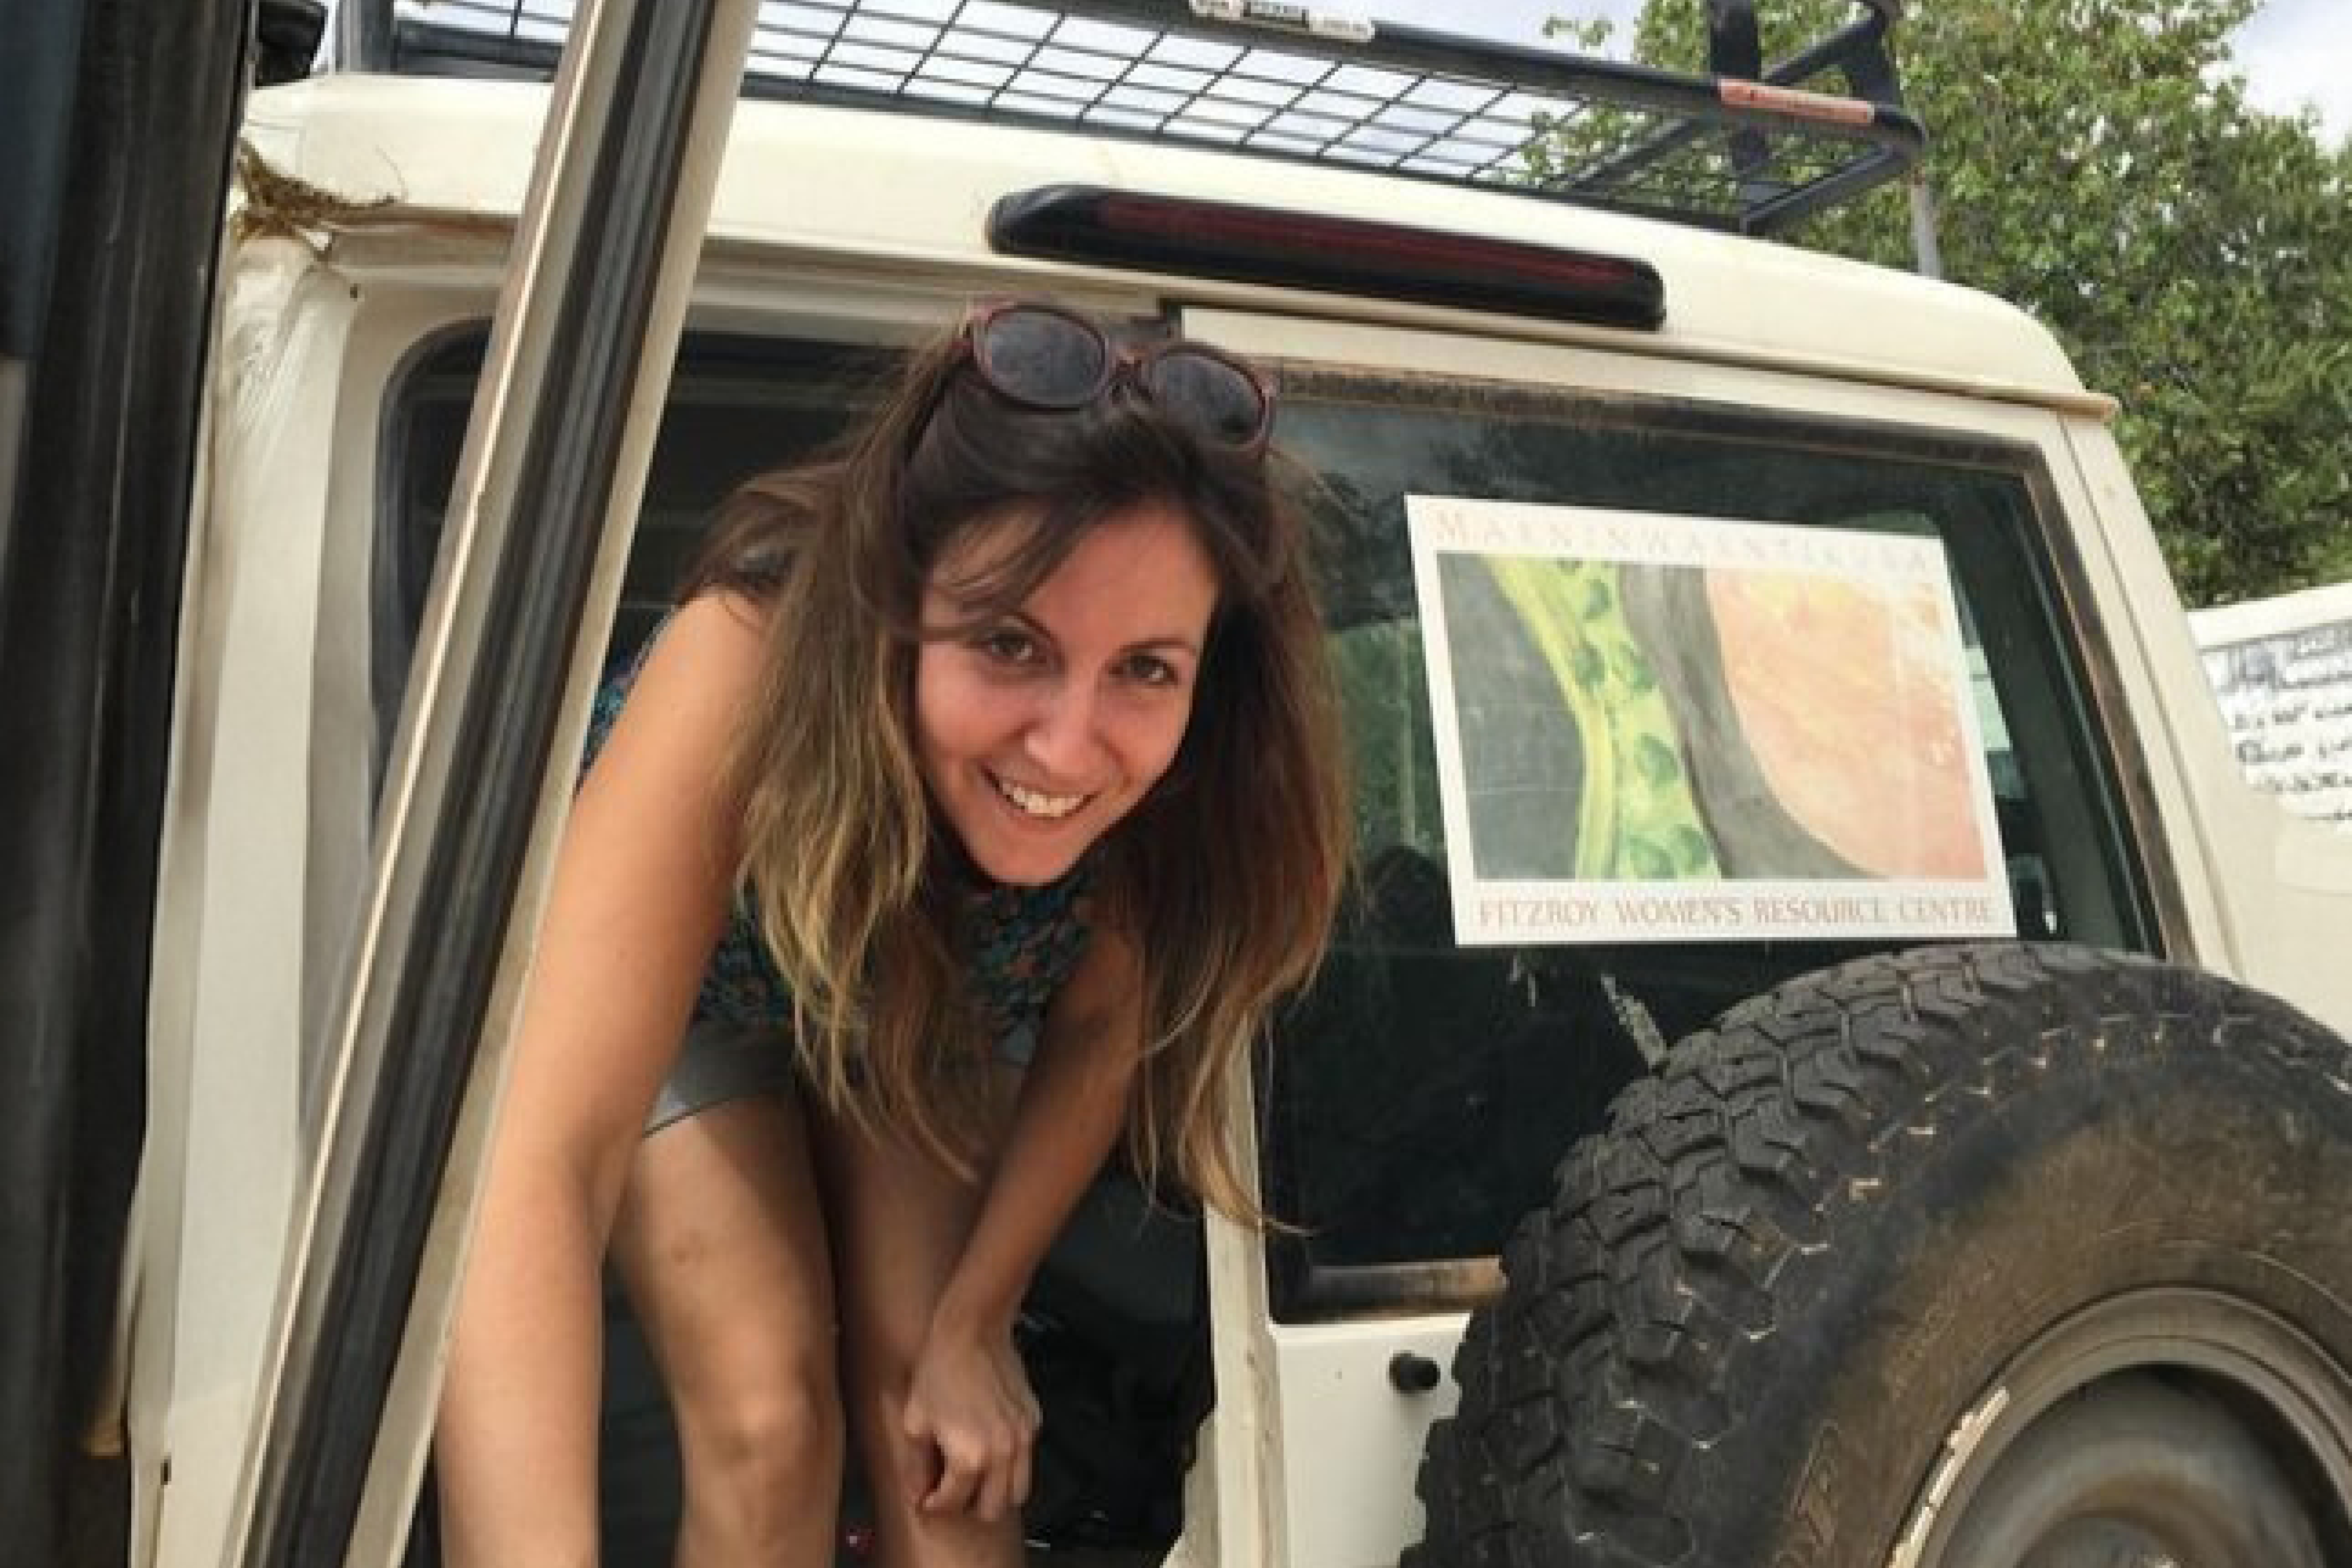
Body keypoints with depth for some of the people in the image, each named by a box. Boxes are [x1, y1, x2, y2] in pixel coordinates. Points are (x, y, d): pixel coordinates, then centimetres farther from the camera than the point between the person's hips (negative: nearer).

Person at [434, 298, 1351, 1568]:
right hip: (685, 987, -2)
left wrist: (972, 1326, -10)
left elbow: (1101, 1029, -13)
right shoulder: (755, 663, -43)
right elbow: (542, 1170, -50)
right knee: (769, 1419, -13)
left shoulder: (1179, 779, -34)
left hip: (936, 1006, 2)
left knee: (935, 1438, -7)